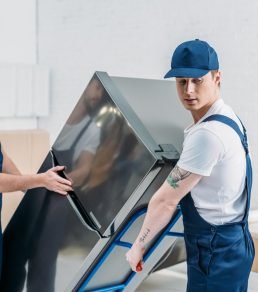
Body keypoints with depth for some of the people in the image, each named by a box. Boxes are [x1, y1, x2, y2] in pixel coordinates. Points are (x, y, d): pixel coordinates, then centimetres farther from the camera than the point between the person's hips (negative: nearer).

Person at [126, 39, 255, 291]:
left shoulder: (208, 133, -26)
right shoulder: (225, 118, 6)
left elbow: (166, 201, -19)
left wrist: (139, 245, -7)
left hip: (215, 251, -10)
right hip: (228, 242, 10)